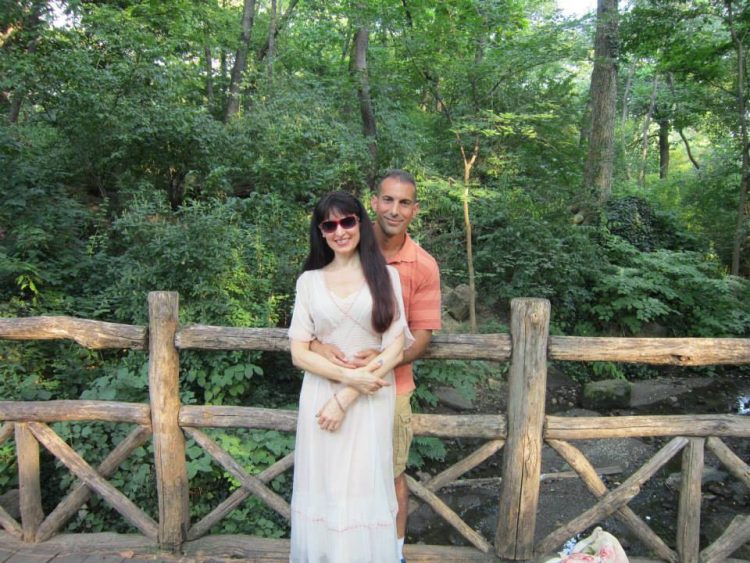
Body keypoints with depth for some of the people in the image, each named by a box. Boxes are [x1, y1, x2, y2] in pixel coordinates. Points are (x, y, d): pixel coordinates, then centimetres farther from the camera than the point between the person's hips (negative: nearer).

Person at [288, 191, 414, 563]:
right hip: (319, 394, 1)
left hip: (370, 400, -1)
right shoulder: (309, 281, 3)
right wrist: (348, 375, -15)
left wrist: (345, 398, -11)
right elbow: (299, 352, -1)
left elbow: (395, 349, -6)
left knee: (364, 489, 5)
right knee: (321, 487, 9)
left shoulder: (385, 276, 0)